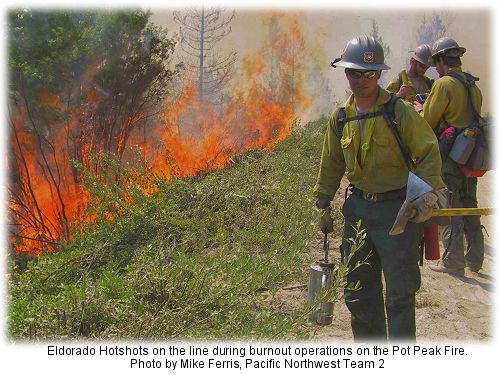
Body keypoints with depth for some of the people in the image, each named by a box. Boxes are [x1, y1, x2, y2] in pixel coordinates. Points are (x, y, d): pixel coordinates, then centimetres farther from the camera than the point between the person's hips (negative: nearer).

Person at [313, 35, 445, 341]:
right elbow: (331, 165, 16)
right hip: (358, 208, 6)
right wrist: (323, 204, 15)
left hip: (397, 208, -5)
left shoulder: (400, 112, -9)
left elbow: (429, 153, -8)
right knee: (358, 289, 13)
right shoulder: (340, 117, 6)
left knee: (400, 291, 0)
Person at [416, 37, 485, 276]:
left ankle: (453, 263, 2)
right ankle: (475, 259, 24)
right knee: (469, 206, 16)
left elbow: (427, 122, -11)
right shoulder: (474, 86, 13)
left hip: (449, 155, -8)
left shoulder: (444, 84, -12)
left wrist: (419, 109, 11)